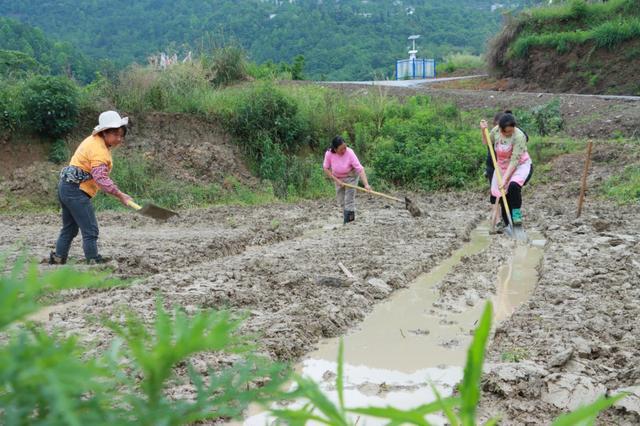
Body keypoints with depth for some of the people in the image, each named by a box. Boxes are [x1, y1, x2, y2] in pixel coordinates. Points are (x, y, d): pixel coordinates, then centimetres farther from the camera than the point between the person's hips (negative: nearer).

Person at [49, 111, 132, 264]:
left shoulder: (94, 140, 10)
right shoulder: (98, 149, -20)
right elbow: (101, 178, -29)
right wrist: (120, 195, -31)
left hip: (66, 187, 10)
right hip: (76, 190, -10)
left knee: (69, 228, 20)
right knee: (90, 230, -8)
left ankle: (58, 259, 27)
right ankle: (94, 261, -6)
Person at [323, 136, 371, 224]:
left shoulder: (350, 153, -33)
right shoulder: (329, 154, -26)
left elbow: (360, 169, -35)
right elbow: (326, 168, -12)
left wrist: (366, 184, -44)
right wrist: (336, 180, -20)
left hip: (351, 177, -3)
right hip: (338, 178, 3)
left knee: (349, 199, -10)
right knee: (341, 201, 8)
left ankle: (349, 219, -3)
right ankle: (346, 218, 24)